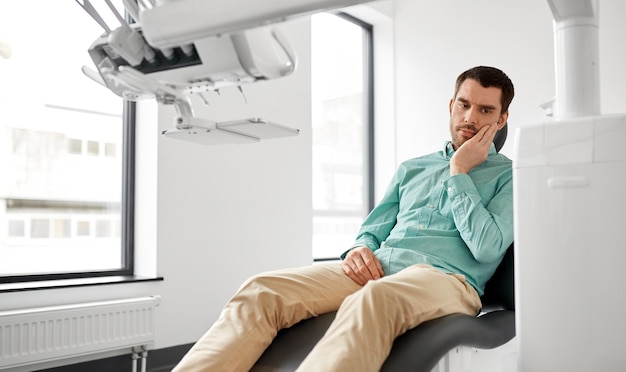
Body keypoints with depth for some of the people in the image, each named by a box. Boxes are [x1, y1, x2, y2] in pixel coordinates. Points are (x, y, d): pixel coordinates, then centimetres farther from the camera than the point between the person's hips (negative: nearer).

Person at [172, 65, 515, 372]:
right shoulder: (410, 169, 29)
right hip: (375, 269, 5)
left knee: (371, 299, -42)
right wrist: (360, 249, 0)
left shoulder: (509, 176, 13)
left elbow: (487, 248, -4)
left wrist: (459, 171, 2)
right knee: (262, 289, -21)